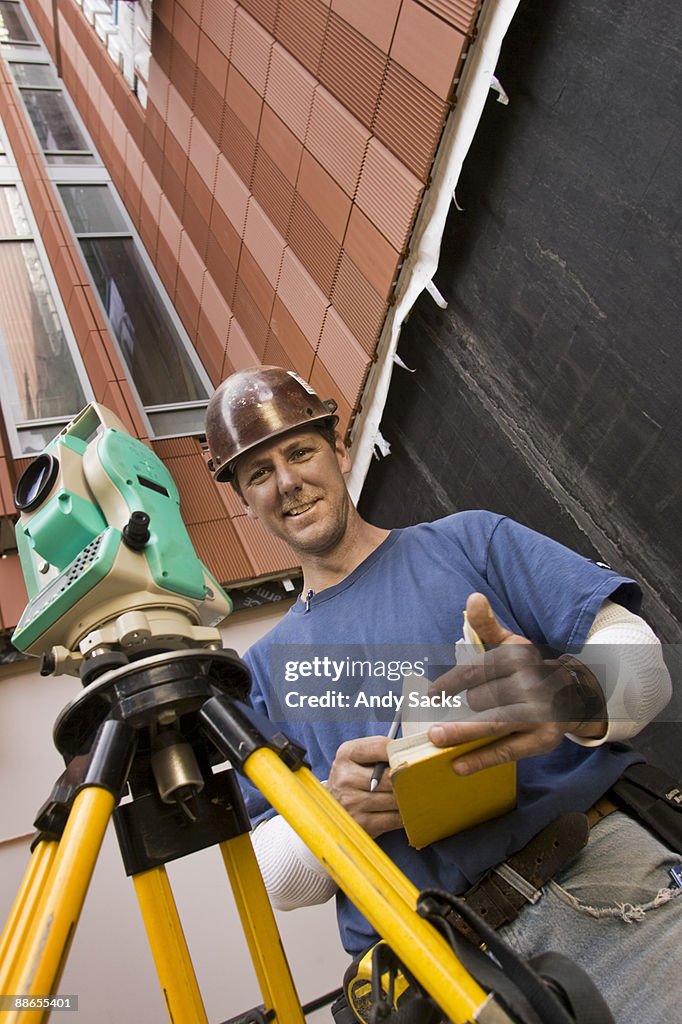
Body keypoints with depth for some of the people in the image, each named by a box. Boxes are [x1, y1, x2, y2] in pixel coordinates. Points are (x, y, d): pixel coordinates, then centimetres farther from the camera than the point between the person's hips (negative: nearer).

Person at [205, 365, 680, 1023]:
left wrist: (578, 694, -23)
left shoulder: (467, 540, 7)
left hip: (593, 871, 0)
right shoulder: (263, 670, 12)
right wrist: (331, 814, -14)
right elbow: (272, 877, 9)